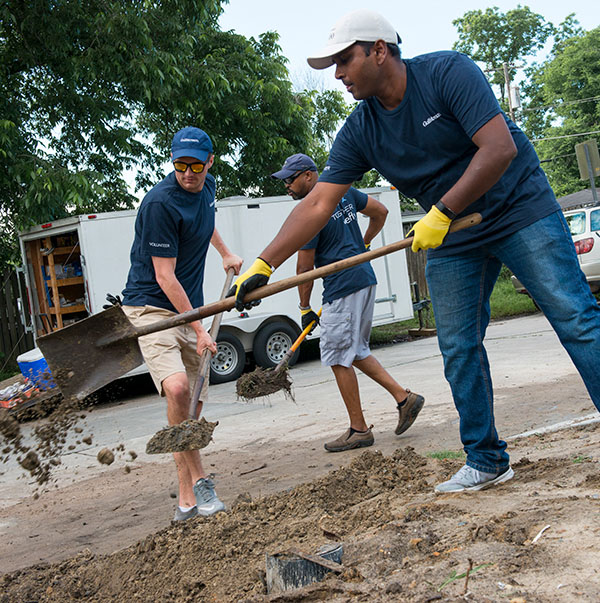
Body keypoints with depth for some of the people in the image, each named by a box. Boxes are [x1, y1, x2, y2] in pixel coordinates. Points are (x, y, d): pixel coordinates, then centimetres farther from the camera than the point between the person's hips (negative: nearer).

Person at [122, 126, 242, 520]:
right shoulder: (161, 203, -19)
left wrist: (226, 254, 34)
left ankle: (188, 500, 15)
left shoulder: (206, 188, 7)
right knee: (178, 388, -29)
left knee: (194, 403, 6)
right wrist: (198, 329, -17)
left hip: (189, 308, 8)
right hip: (152, 307, -8)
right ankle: (199, 479, -13)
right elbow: (165, 276, -18)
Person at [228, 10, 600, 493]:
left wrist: (442, 212, -30)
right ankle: (486, 461, 13)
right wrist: (262, 266, -15)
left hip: (520, 210, -5)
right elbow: (317, 206, -7)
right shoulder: (359, 132, -4)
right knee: (459, 349, 2)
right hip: (451, 239, 5)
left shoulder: (448, 72, -18)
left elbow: (501, 148, -25)